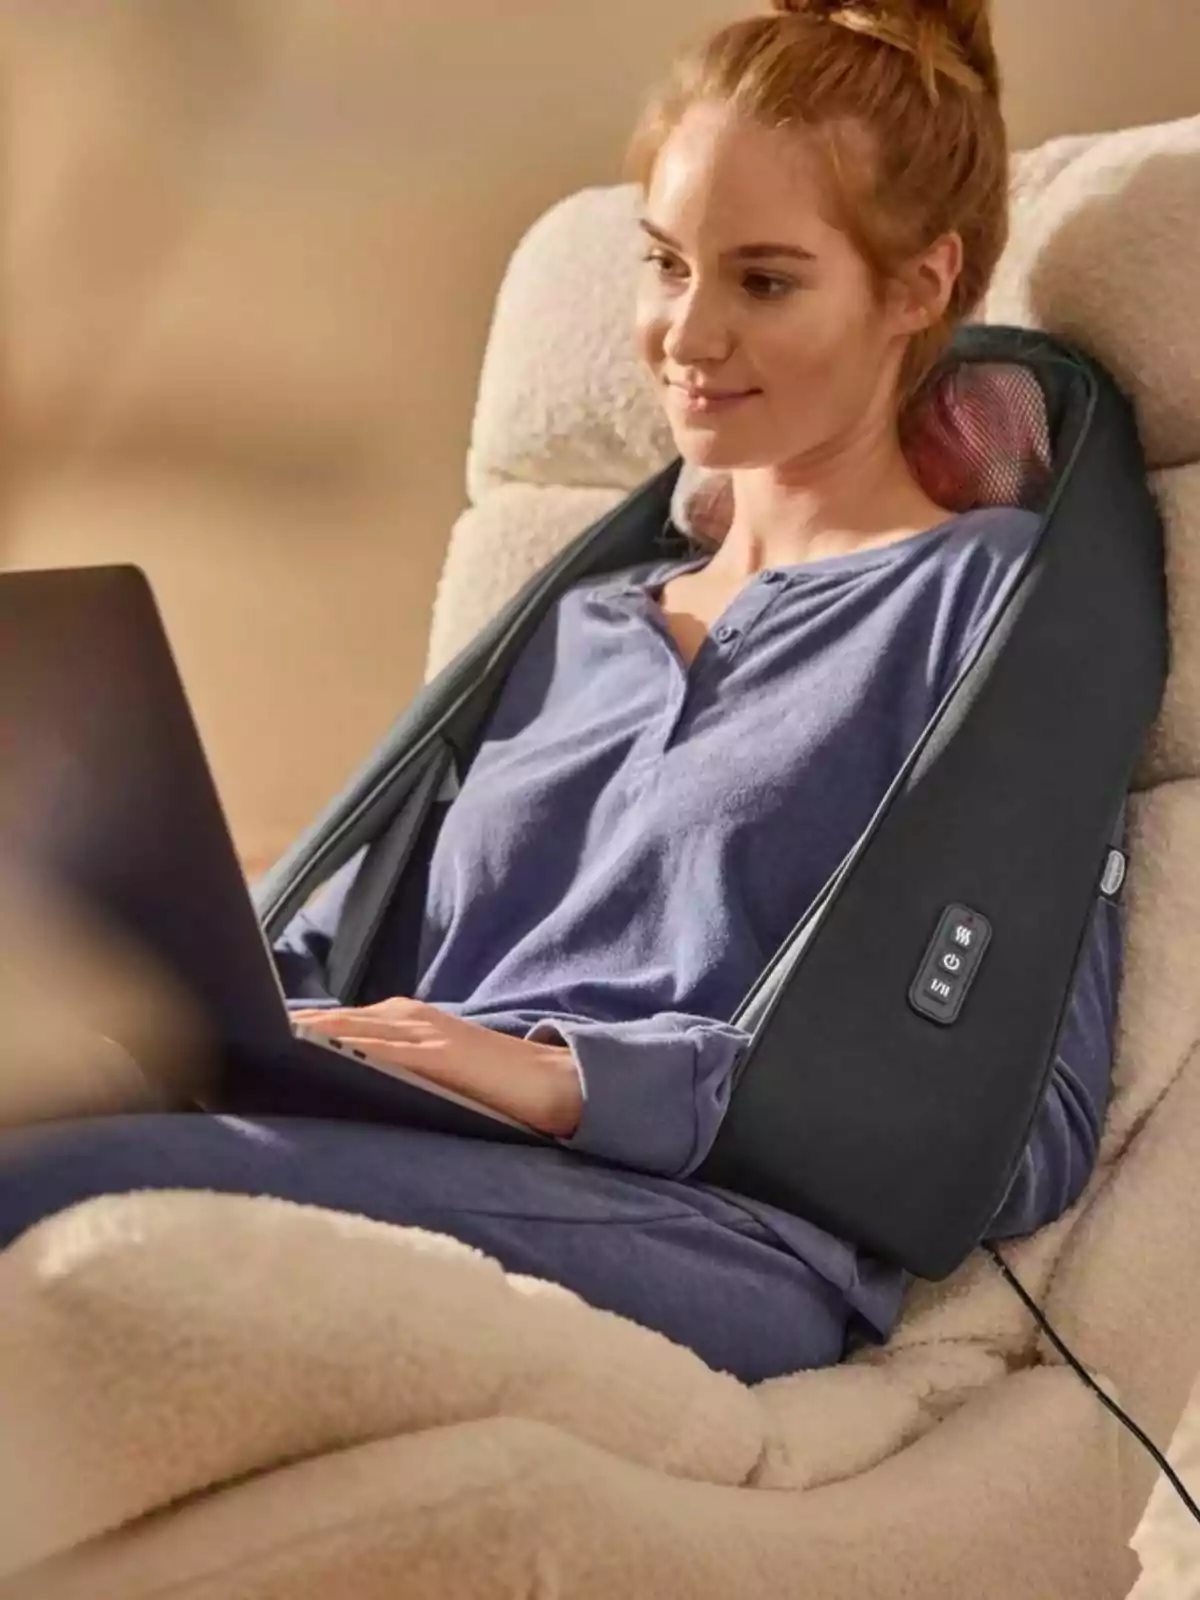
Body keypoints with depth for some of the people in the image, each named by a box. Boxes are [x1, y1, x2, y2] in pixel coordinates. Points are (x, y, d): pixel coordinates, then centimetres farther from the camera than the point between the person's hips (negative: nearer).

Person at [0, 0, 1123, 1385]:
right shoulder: (568, 631, 31)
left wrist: (572, 1075, -13)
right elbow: (331, 950, 26)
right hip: (419, 1166, 6)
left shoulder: (987, 597, 10)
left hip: (716, 1233, -6)